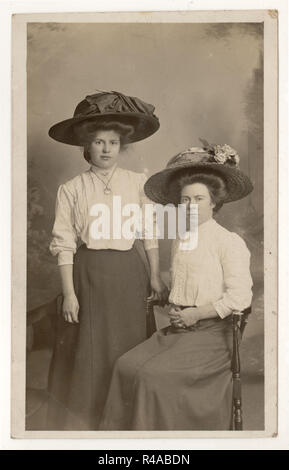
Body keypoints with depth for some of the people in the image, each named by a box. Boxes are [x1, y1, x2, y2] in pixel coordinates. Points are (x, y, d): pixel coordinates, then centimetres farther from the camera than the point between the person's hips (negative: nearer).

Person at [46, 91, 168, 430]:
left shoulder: (138, 183, 3)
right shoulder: (71, 190, -1)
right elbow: (64, 244, -2)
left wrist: (155, 276, 5)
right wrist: (69, 293, -6)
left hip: (128, 274, 1)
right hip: (88, 274, -1)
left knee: (128, 350, 7)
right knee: (88, 354, 4)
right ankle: (81, 424, 19)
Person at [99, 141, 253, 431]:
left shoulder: (230, 242, -7)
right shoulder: (179, 241, 15)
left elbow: (239, 298, -14)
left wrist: (194, 314, -12)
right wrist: (173, 308, 6)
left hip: (211, 333, -6)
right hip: (177, 329, 6)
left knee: (153, 374, -23)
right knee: (126, 366, -13)